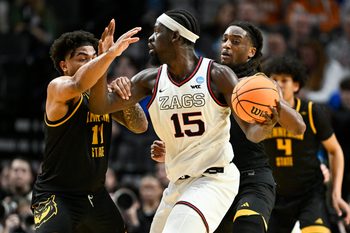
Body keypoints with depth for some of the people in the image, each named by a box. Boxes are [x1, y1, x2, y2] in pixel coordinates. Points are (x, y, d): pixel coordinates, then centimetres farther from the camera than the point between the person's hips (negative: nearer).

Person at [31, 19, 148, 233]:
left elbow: (140, 126, 3)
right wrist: (111, 53, -49)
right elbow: (78, 85, -40)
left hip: (95, 195, 8)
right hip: (55, 196, -8)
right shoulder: (58, 88, -15)